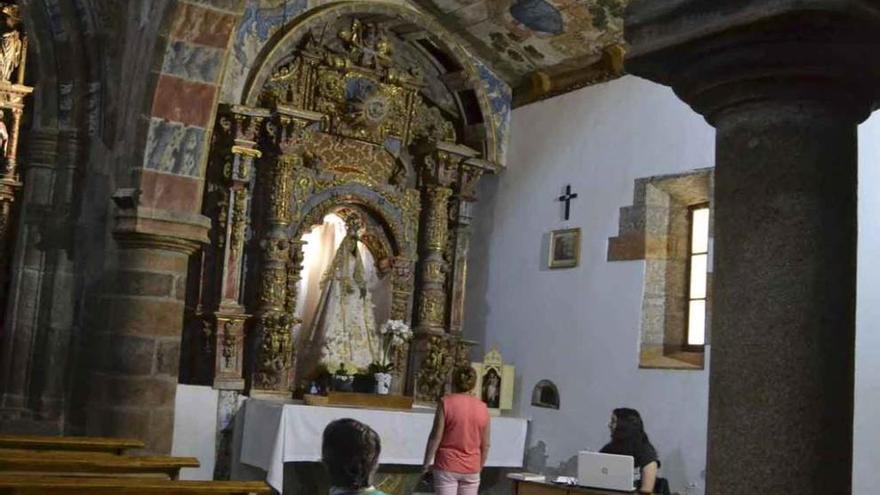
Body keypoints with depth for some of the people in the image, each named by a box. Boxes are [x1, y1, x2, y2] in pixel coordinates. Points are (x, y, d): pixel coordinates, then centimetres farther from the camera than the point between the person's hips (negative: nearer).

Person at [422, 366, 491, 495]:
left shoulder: (446, 402, -8)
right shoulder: (482, 407, 2)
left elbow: (436, 436, -11)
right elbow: (485, 444, 6)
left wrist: (427, 462, -1)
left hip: (447, 466, -3)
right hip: (471, 468, 3)